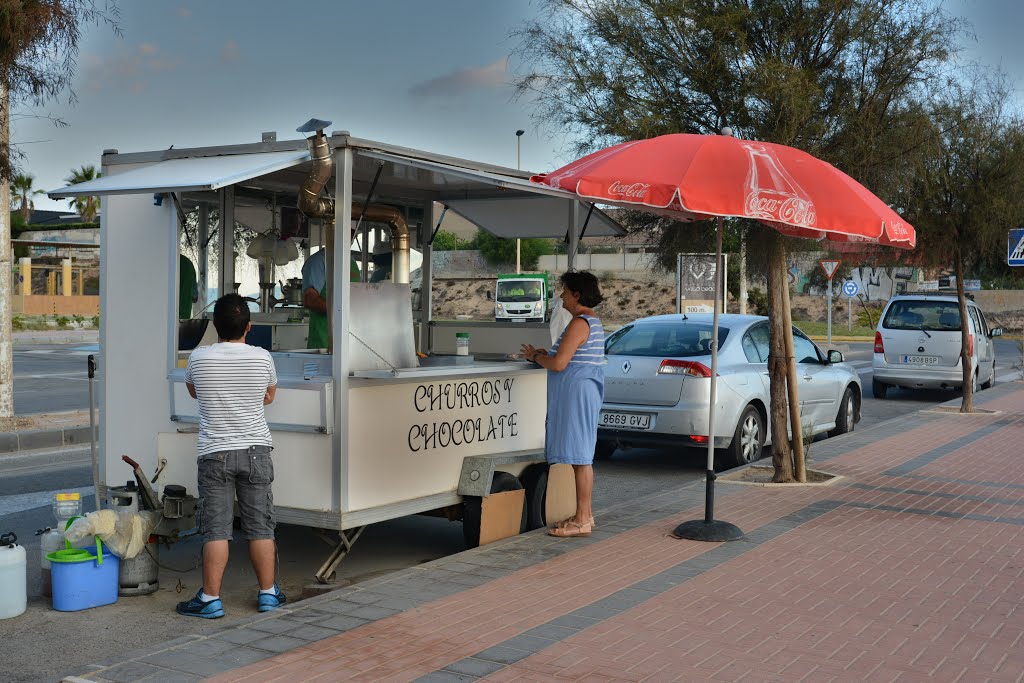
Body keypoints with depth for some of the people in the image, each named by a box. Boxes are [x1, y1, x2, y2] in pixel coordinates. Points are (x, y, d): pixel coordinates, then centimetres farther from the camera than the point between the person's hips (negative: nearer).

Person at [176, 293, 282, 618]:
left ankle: (210, 599, 5)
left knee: (216, 530, 2)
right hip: (256, 449, 1)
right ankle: (268, 593, 17)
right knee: (260, 527, 8)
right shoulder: (262, 358, -4)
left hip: (215, 453, -1)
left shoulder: (199, 358, -6)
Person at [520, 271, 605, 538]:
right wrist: (544, 354, 17)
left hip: (576, 394, -11)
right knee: (581, 457, 14)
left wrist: (535, 356, -3)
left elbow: (558, 364, -21)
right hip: (583, 393, 11)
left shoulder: (579, 323, -17)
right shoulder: (594, 322, 16)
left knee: (580, 458, -6)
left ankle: (582, 521, -2)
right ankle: (584, 515, 21)